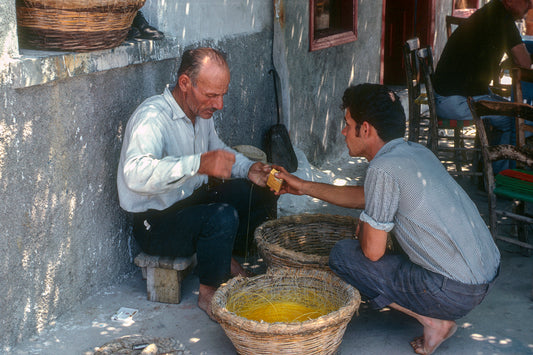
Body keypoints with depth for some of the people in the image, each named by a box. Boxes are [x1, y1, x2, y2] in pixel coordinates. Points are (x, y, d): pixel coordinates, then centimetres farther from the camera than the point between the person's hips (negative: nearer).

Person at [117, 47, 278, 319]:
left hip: (195, 199, 9)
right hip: (156, 222, -9)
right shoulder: (152, 118, -27)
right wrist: (199, 164, -54)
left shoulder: (201, 111, 1)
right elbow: (136, 174, -45)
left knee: (263, 192, 4)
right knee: (223, 216, -33)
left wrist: (248, 169, 1)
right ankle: (209, 294, -11)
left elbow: (217, 150, 21)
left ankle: (228, 261, 19)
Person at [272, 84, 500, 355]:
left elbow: (372, 250, -13)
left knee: (342, 255, 0)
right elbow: (366, 196, 24)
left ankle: (433, 321, 1)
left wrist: (362, 230, 10)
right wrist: (304, 187, 28)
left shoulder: (384, 168, -18)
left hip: (454, 292, -9)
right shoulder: (416, 151, 9)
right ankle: (440, 316, 15)